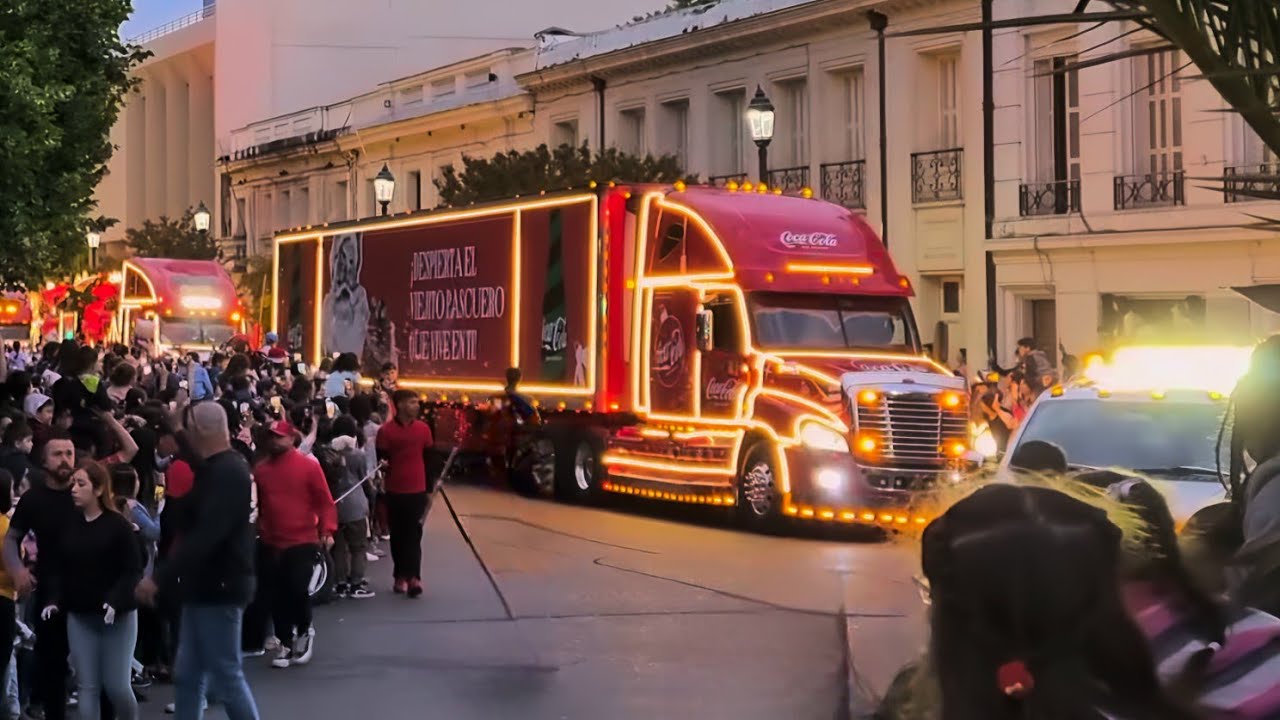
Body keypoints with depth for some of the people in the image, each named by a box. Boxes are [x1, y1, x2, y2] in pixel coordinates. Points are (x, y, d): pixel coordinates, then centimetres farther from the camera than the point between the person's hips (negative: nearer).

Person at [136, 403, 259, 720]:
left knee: (226, 675, -4)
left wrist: (159, 578, -28)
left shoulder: (228, 473, -20)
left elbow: (205, 536, -28)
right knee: (187, 675, 12)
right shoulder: (216, 468, 14)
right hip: (205, 587, 10)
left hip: (219, 589, -10)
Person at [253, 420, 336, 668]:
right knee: (278, 596, 5)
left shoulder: (309, 465, -5)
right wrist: (258, 531, 8)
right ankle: (286, 644, 19)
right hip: (272, 543, 4)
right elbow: (257, 504, 12)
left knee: (298, 590, -10)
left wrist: (327, 530, -14)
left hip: (303, 541, -4)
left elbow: (324, 501, -5)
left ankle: (304, 631, 18)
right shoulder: (260, 469, 5)